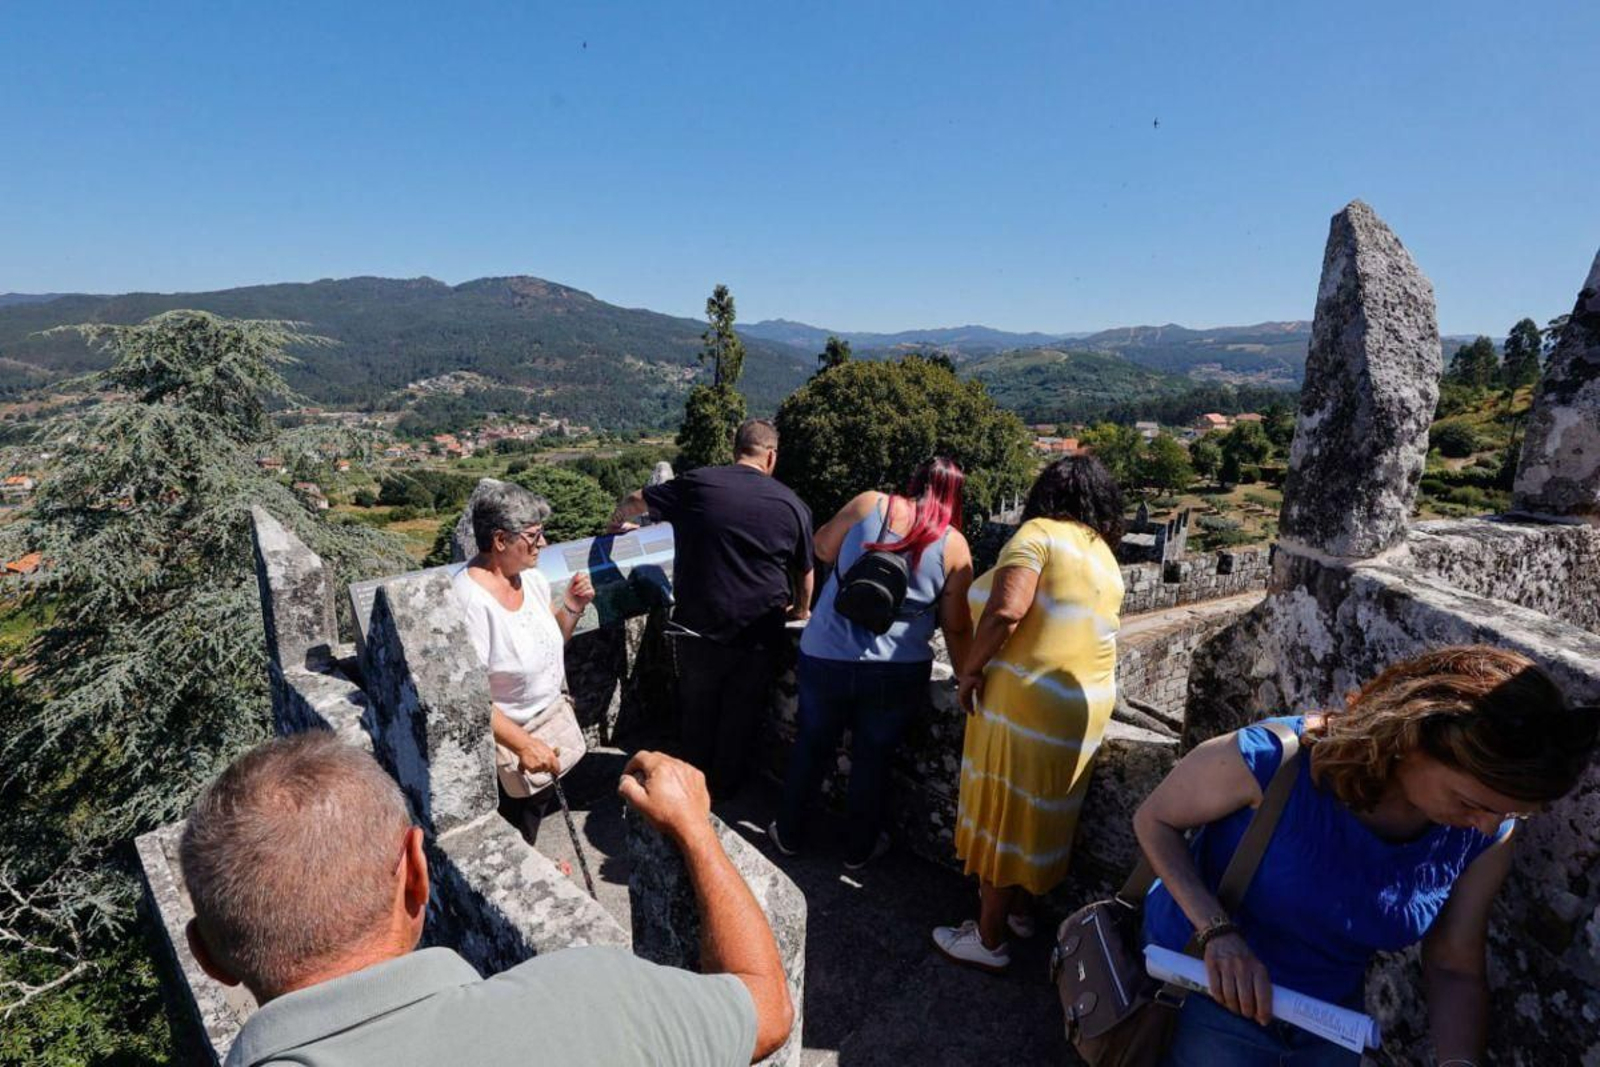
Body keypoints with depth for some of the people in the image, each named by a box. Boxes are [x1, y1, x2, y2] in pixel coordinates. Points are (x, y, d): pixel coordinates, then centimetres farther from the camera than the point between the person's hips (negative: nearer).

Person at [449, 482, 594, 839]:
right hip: (506, 740, -7)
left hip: (552, 724, 7)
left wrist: (570, 608, -7)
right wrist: (523, 744, -29)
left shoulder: (532, 578, -3)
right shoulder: (470, 600, -27)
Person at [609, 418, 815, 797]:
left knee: (698, 708, 22)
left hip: (699, 627, 1)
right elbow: (805, 572, 8)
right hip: (758, 635, 0)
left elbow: (635, 500, 7)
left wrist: (618, 520, 30)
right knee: (741, 715, 18)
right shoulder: (792, 505, -4)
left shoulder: (696, 484, -6)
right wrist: (801, 611, 27)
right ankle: (726, 785, 36)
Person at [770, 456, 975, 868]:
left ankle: (789, 834, 38)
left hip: (825, 657, 1)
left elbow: (823, 548, 7)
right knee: (872, 757, 19)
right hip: (897, 671, 0)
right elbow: (957, 627, 0)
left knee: (812, 747, 20)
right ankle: (859, 849, 37)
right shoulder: (953, 545, -4)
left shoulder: (870, 504, -6)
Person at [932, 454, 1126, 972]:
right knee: (1042, 809, 23)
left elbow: (1006, 609, -25)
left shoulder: (1040, 534, -11)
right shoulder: (1106, 559, 12)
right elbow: (1085, 629, 15)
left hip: (1025, 698, -8)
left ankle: (990, 939, 19)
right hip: (1085, 706, 8)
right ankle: (1022, 906, 41)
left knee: (1003, 813, 6)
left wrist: (970, 668, -14)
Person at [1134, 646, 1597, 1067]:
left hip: (1330, 1019, 5)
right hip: (1203, 988, -4)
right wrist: (1218, 932, -29)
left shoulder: (1483, 839, -15)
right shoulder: (1273, 761, -31)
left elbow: (1454, 968, -4)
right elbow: (1155, 820, -18)